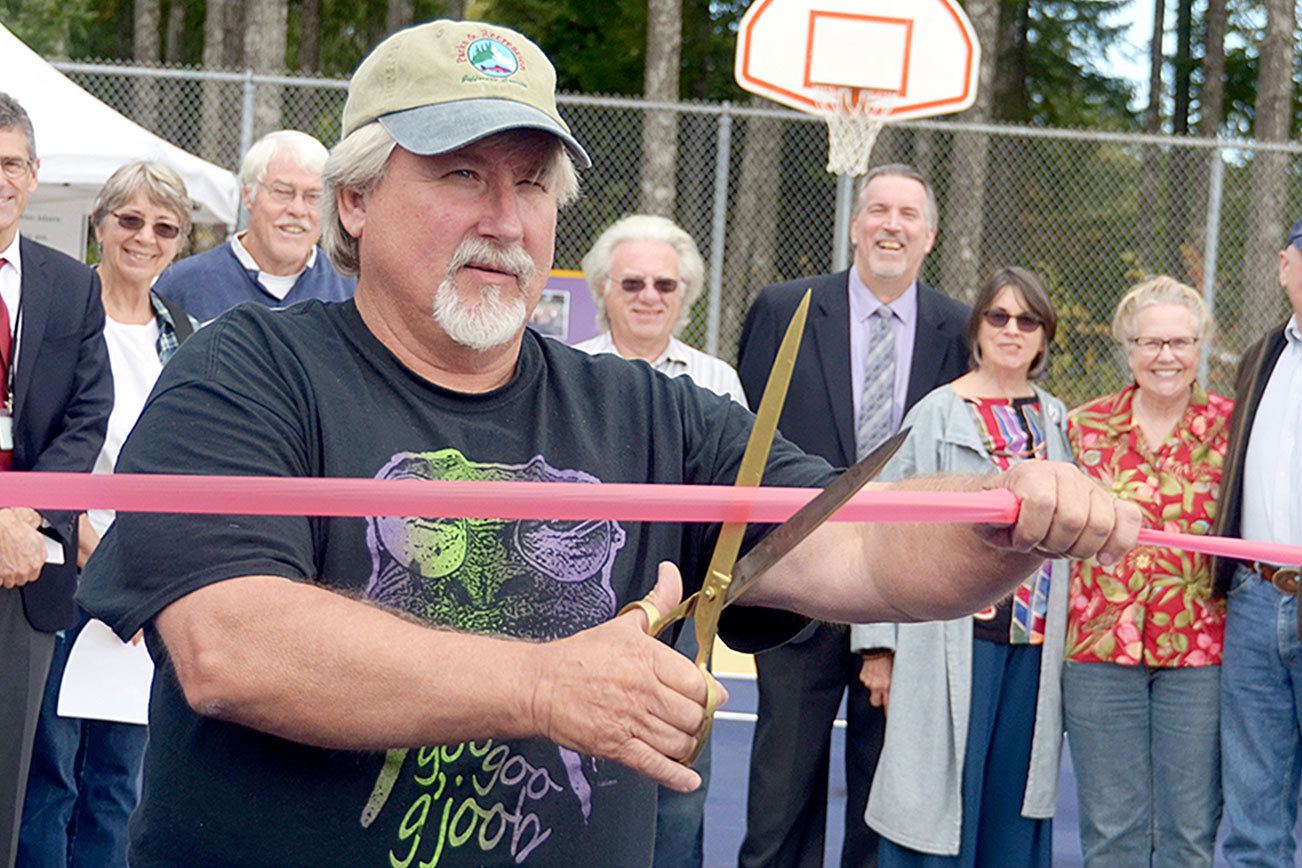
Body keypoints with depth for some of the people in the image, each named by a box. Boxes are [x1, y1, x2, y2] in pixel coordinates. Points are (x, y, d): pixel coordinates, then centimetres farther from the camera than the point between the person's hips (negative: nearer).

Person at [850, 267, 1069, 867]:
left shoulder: (1057, 421, 11)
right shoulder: (938, 414, -3)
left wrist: (1065, 640, 10)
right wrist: (880, 647, -8)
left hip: (1035, 641, 4)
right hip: (952, 638, -4)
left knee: (1013, 796, 9)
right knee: (939, 794, -1)